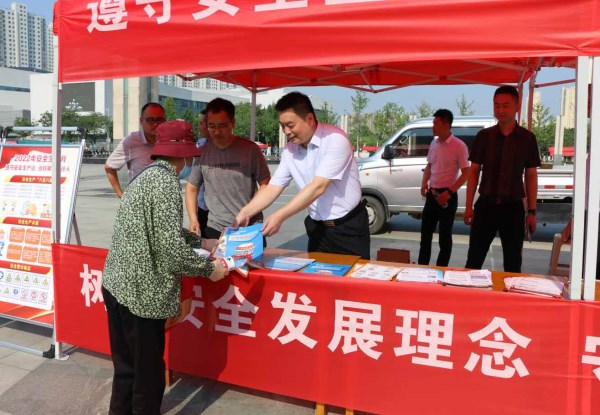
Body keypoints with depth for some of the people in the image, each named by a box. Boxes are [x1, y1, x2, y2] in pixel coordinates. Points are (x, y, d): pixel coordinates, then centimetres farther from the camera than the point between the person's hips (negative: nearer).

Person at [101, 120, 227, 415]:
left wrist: (201, 242, 25)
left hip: (117, 284, 9)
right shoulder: (165, 182, -18)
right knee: (148, 371, 10)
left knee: (127, 366, 23)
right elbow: (171, 251, -23)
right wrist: (209, 268, -9)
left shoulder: (147, 176, 12)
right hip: (140, 292, -9)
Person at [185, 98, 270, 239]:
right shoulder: (202, 152, 1)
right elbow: (191, 188, 10)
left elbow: (266, 185, -2)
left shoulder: (250, 149, -7)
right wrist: (193, 220, -3)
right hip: (215, 229, 2)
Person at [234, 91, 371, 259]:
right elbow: (273, 187, 2)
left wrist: (279, 217, -31)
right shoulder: (290, 150, -1)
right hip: (318, 227, 5)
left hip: (349, 227, -5)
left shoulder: (335, 139, -20)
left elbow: (318, 187, -27)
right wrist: (245, 212, -13)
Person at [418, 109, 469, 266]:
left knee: (445, 236, 4)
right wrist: (424, 183, 2)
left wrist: (449, 192, -19)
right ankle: (422, 267, 22)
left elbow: (466, 173, -12)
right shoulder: (434, 144, 8)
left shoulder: (459, 146, -12)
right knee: (425, 233, 11)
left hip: (447, 195, -6)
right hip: (431, 194, 6)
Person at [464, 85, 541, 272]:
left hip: (513, 208, 0)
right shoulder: (484, 136, 1)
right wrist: (469, 205, 0)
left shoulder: (527, 138, 0)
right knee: (474, 260, 6)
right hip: (485, 205, 0)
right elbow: (474, 171, 4)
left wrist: (531, 211, 0)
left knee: (512, 264, 10)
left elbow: (531, 176, 4)